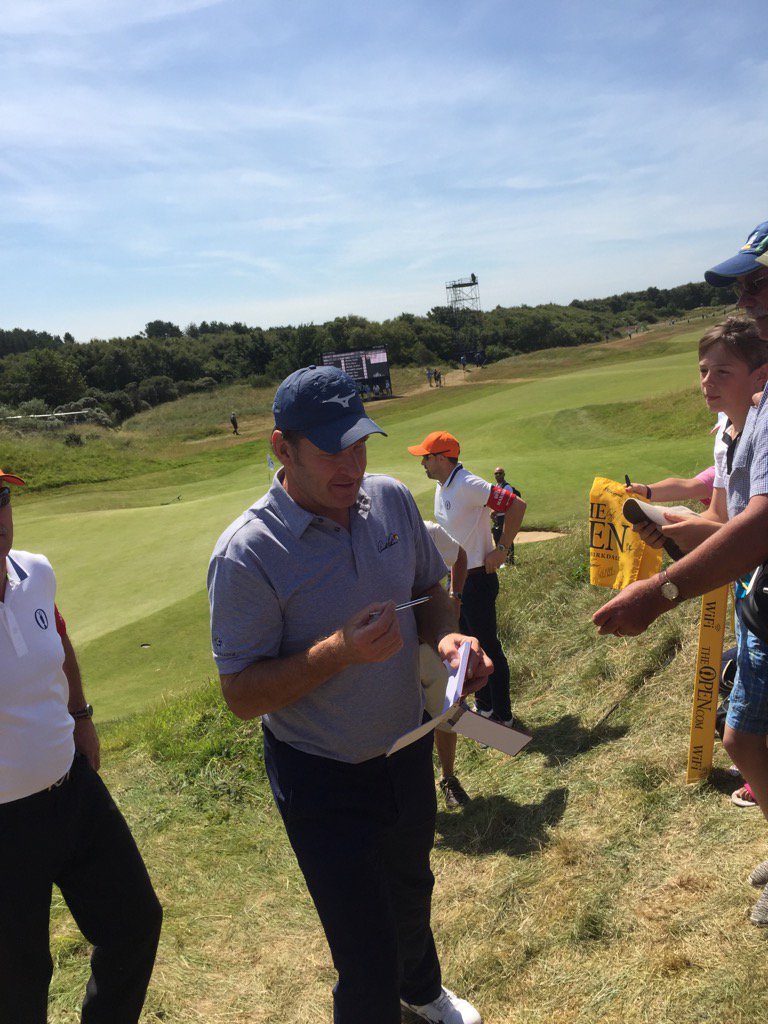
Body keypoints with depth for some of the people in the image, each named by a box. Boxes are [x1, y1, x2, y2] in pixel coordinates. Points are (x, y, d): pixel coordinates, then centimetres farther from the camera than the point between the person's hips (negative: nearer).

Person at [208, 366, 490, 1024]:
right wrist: (339, 652, -35)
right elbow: (242, 695, -21)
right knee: (367, 957, 4)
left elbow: (430, 590, 6)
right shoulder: (247, 555, -26)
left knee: (410, 889, 31)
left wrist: (447, 637, -16)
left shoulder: (392, 500, -9)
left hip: (407, 747, 6)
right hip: (322, 779, -6)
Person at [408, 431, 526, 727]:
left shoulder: (468, 486, -22)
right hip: (456, 578, 10)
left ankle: (502, 714, 15)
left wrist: (501, 550, -21)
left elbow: (516, 505, -25)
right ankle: (484, 705, 34)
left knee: (488, 646, 1)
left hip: (477, 579, -10)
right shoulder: (441, 486, 7)